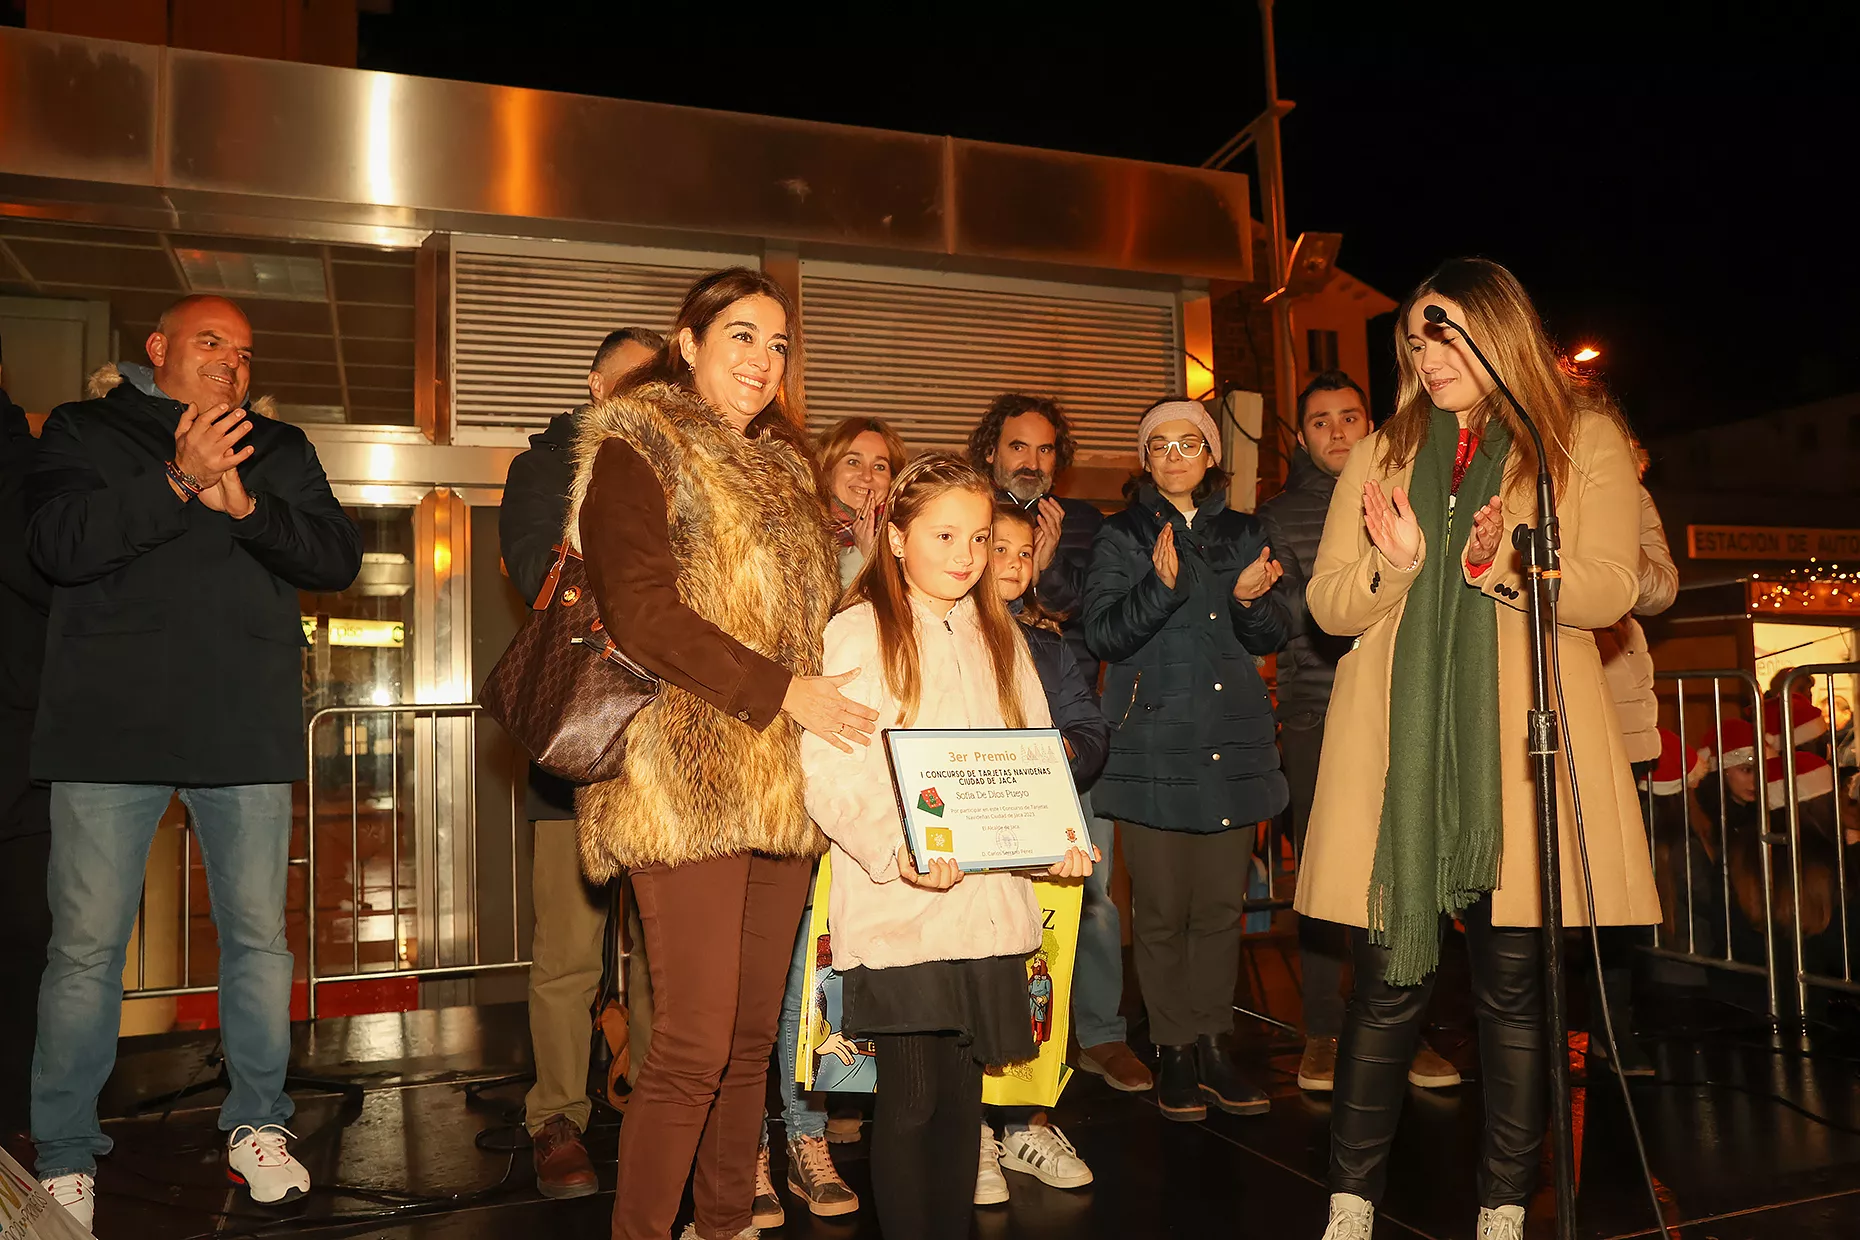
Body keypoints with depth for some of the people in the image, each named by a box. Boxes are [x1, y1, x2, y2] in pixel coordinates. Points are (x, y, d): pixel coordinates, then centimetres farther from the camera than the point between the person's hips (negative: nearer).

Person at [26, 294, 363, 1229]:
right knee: (86, 947, 2)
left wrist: (244, 505, -12)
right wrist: (178, 482, -17)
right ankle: (64, 1155, 18)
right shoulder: (82, 431, 10)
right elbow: (57, 545, -7)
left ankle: (257, 1125, 22)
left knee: (258, 936, 6)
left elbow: (338, 558, 3)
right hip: (110, 729, -2)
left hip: (245, 730, 2)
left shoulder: (280, 449, 15)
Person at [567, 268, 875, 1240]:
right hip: (687, 778, -7)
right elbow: (639, 615, -14)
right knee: (695, 1044, -7)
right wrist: (781, 690, -16)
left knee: (754, 1032, 12)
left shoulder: (778, 469, 22)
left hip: (781, 783, 7)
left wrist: (825, 705, 10)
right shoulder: (634, 451, -1)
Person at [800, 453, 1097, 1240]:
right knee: (911, 1099, 2)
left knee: (963, 1094, 12)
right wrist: (894, 851, -23)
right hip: (897, 906, -5)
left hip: (988, 903, 5)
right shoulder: (856, 634, -4)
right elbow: (826, 772, -11)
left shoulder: (998, 634, 15)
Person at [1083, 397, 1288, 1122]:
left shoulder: (1242, 535, 15)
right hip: (1155, 743, -3)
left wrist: (1249, 601, -7)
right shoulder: (1121, 538, 5)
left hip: (1234, 743, 3)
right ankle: (1173, 1050, 12)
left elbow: (1270, 640, 14)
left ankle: (1213, 1044, 18)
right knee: (1163, 909, -2)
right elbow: (1103, 633, -6)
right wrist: (1161, 585, -21)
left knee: (1223, 904, 5)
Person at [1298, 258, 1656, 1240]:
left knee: (1514, 990, 3)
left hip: (1521, 747, -1)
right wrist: (1394, 566, -11)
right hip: (1398, 750, 2)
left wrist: (1505, 567, -20)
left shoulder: (1583, 439, 9)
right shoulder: (1382, 454, 15)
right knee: (1388, 984, 4)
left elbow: (1611, 588, -3)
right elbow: (1326, 603, 8)